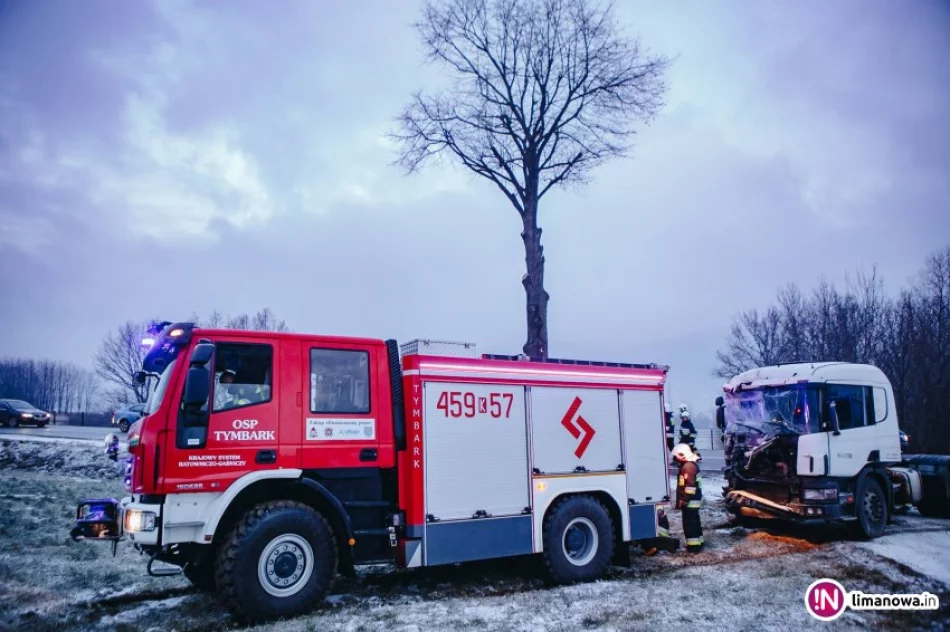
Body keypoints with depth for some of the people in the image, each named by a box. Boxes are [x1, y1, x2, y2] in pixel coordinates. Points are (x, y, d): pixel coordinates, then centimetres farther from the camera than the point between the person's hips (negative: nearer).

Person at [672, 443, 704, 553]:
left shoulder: (688, 466, -19)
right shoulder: (691, 464, 15)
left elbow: (690, 485, -25)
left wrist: (684, 500, -22)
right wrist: (682, 500, 25)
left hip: (690, 501, -11)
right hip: (693, 500, 11)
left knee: (689, 523, -7)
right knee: (694, 521, 18)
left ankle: (693, 545, -4)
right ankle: (697, 542, 26)